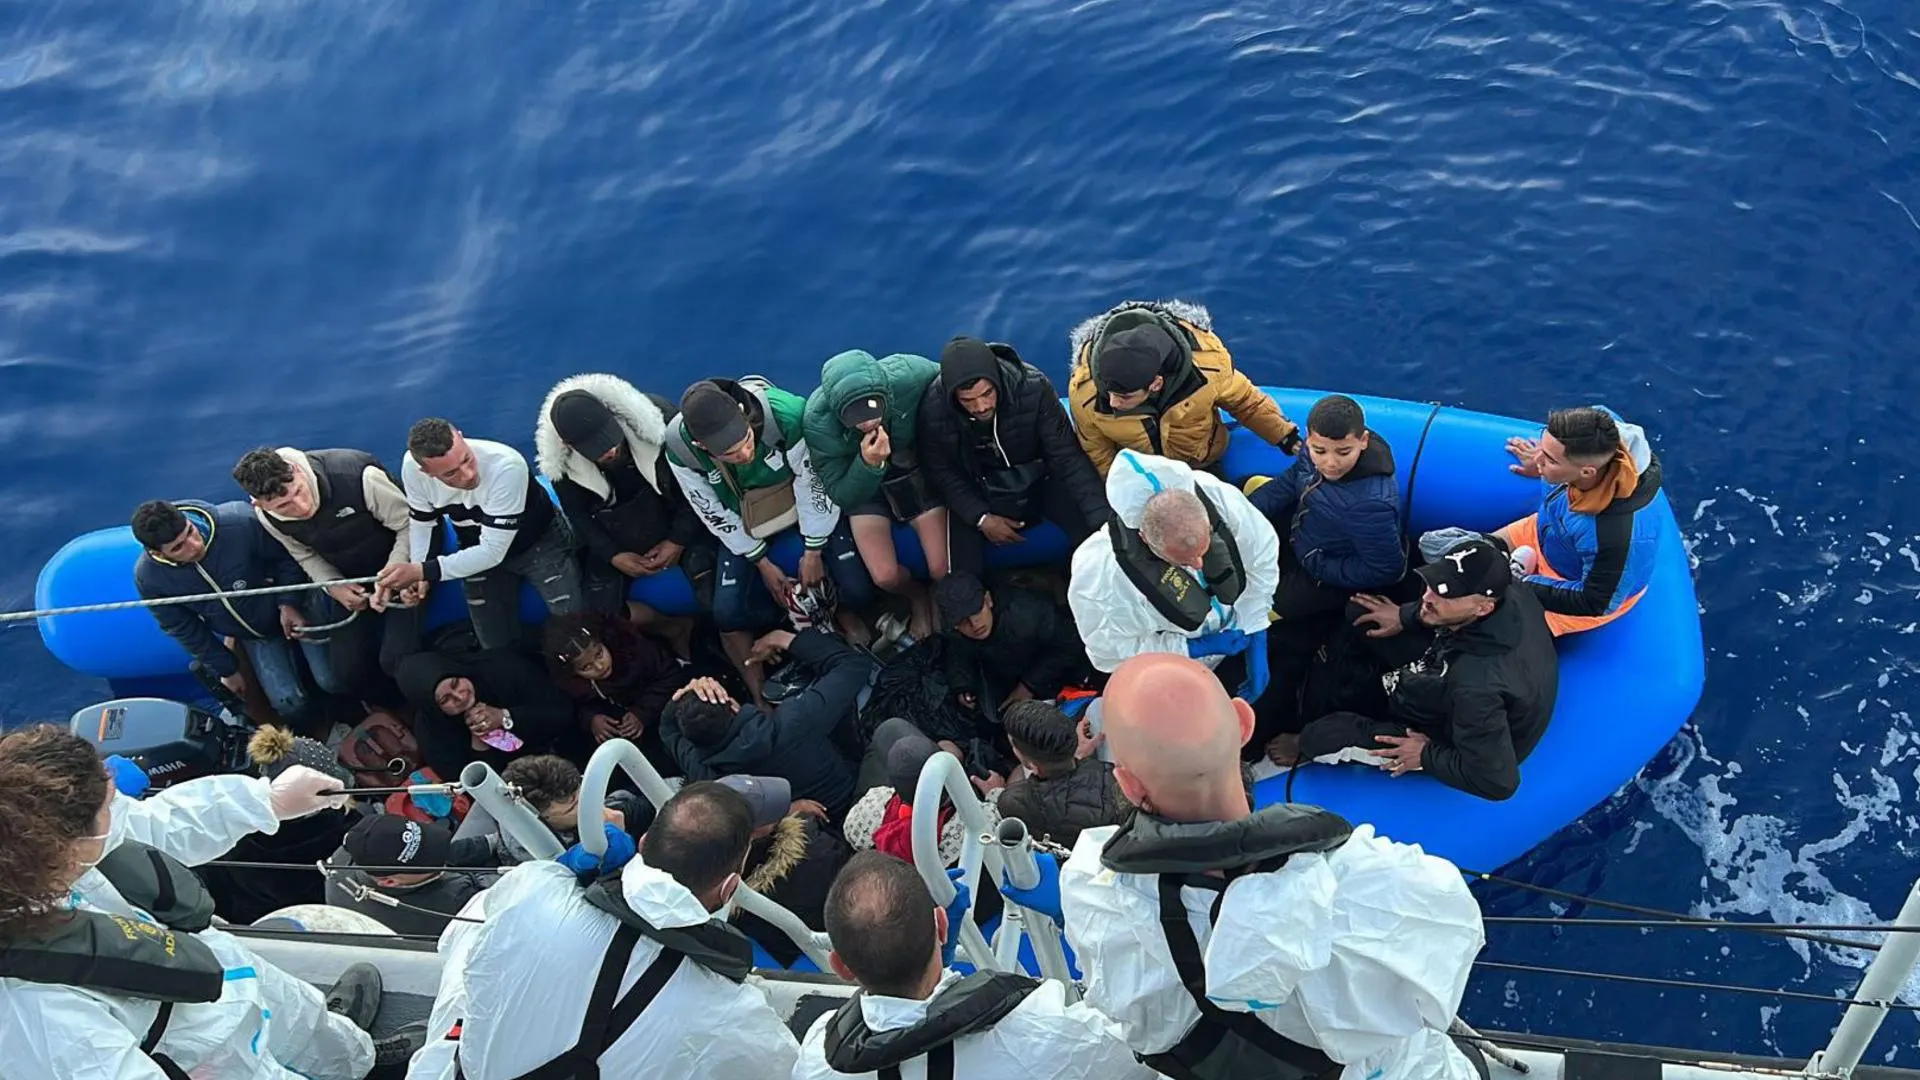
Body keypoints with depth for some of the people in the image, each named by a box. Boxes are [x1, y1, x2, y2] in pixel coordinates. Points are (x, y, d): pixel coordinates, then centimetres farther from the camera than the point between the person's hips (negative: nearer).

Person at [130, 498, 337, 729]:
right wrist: (226, 669, 1)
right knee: (290, 705, -9)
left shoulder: (239, 522, -35)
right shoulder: (147, 577, -23)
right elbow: (183, 629, -6)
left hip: (293, 606, -2)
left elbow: (286, 555, -15)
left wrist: (288, 604, -24)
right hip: (251, 636, 2)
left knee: (332, 681, -10)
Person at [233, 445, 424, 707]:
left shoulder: (357, 475, -34)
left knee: (396, 658, -22)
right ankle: (397, 710, 26)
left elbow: (409, 524, -22)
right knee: (347, 668, -3)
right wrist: (333, 586, -15)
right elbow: (305, 555, 3)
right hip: (350, 579, 5)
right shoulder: (265, 516, -16)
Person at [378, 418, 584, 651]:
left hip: (540, 543, -3)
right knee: (497, 647, 4)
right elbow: (423, 522, -5)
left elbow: (493, 552, -35)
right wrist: (416, 572, -20)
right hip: (479, 553, 3)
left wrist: (424, 571, -39)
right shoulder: (412, 468, -26)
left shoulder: (507, 466, -40)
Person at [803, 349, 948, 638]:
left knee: (942, 570, -10)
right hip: (861, 485, 0)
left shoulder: (910, 375, -35)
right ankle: (917, 597, 22)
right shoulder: (818, 421, -34)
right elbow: (841, 496, -22)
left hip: (919, 473, 1)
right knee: (885, 576, -15)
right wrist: (868, 464, -42)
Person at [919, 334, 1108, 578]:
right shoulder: (933, 407, -26)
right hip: (976, 492, 0)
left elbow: (1067, 456, -25)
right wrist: (981, 517, -19)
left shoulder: (1033, 388, -30)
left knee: (1093, 531, -19)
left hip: (1038, 478, 0)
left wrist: (1103, 519, -36)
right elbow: (940, 470, -9)